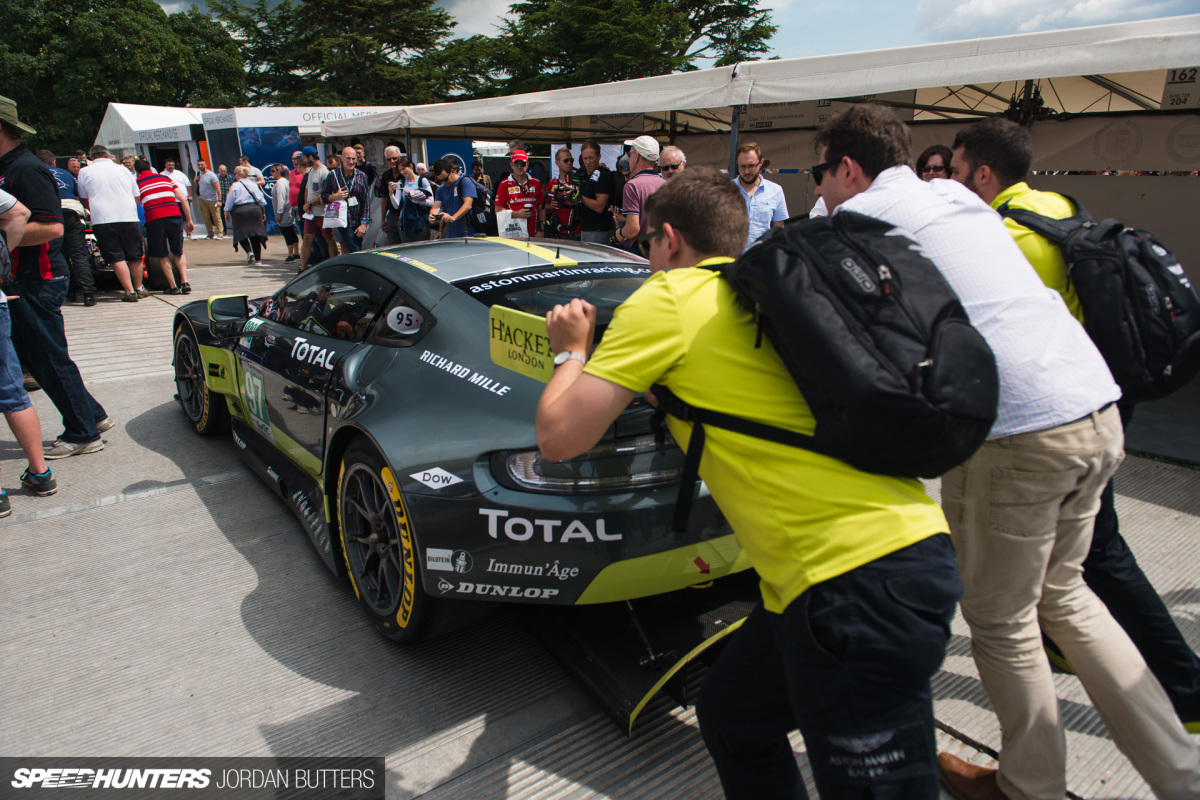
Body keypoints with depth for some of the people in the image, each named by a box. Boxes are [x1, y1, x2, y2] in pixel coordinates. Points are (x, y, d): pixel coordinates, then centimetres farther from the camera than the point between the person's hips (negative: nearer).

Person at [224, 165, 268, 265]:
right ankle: (258, 260, 2)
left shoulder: (234, 186, -4)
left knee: (241, 234, 8)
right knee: (255, 236, 4)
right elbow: (261, 200, 9)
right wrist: (263, 212, 20)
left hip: (240, 211, -3)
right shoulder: (253, 184, 7)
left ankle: (249, 252, -17)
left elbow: (229, 202, -2)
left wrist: (226, 213, 10)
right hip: (254, 210, 3)